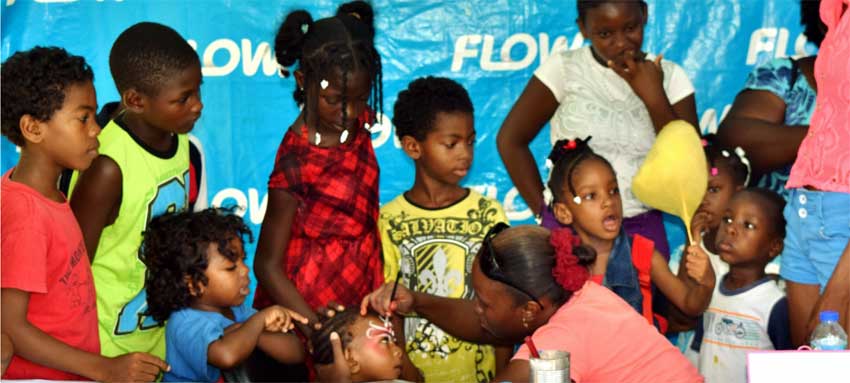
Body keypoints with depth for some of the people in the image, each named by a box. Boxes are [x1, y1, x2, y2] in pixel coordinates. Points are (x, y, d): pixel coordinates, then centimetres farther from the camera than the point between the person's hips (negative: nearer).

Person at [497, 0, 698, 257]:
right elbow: (510, 140, -2)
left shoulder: (670, 77, 2)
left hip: (643, 230, 2)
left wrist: (654, 96, -12)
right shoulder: (564, 68, -5)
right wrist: (544, 213, -2)